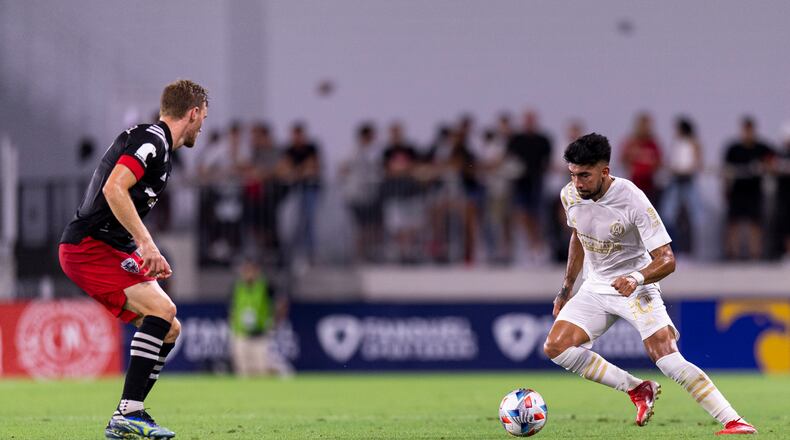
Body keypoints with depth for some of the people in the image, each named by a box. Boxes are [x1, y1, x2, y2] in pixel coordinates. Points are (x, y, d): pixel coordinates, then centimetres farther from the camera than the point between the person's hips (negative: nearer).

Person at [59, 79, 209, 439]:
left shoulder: (160, 147, 20)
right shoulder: (150, 139, -12)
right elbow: (113, 190, -25)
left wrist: (151, 259, 19)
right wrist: (145, 243, -28)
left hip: (112, 249, 10)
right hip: (88, 247, -10)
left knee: (169, 329, 6)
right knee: (162, 309, -23)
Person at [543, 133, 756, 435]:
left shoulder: (632, 200, -24)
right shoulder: (570, 195, -6)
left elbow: (666, 260, -22)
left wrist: (637, 278, -41)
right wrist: (566, 288, 19)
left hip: (636, 287, -6)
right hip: (595, 287, 6)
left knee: (667, 358, -24)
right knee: (555, 347, -12)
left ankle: (733, 421, -22)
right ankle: (638, 390, -1)